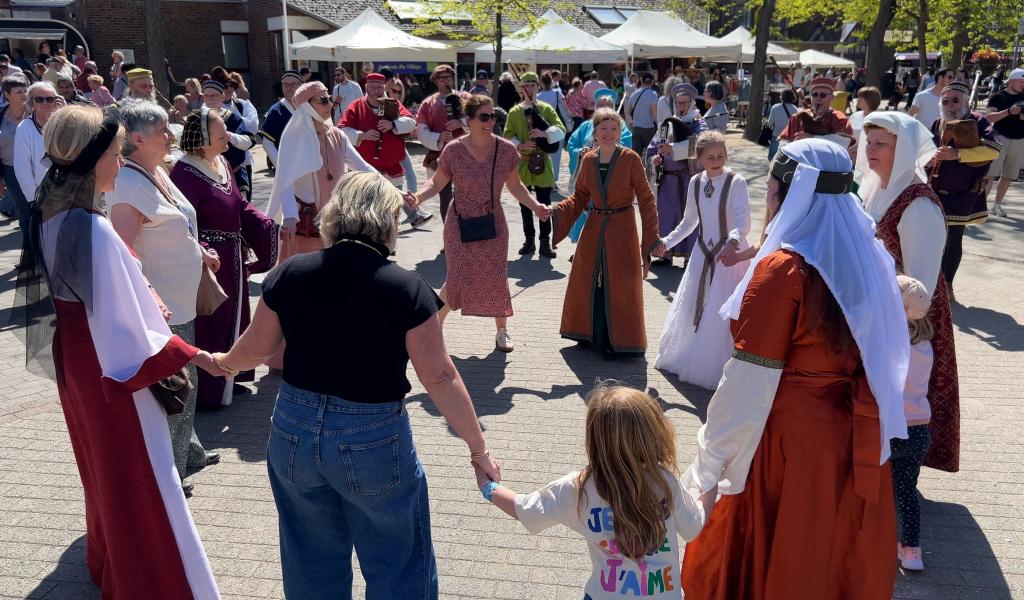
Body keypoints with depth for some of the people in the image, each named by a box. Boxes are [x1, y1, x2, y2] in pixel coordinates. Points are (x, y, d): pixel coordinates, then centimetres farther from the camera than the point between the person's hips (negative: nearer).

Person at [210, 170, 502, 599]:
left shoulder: (289, 274, -4)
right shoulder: (406, 289, -15)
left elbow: (254, 349, 7)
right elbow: (439, 377, -13)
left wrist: (220, 362, 30)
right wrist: (478, 448, -3)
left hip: (294, 433, 4)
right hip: (374, 442, -4)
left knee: (313, 564, 24)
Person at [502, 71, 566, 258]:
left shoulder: (547, 109, 2)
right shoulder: (514, 112, 4)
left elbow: (561, 130, -6)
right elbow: (508, 136, 1)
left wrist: (544, 133, -24)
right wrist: (519, 146, -18)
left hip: (542, 163, -1)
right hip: (522, 163, 1)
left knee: (544, 204, 0)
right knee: (525, 205, 8)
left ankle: (545, 242, 6)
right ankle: (529, 240, 19)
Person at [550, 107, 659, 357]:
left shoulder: (631, 159, -12)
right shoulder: (588, 160, 0)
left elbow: (646, 199, -8)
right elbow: (580, 197, 9)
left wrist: (651, 239, -11)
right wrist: (555, 211, -9)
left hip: (622, 231, -4)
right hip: (593, 229, 4)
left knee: (619, 288, 4)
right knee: (587, 283, 13)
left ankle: (617, 340, 21)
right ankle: (589, 333, 33)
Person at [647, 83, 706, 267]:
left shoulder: (698, 124, -2)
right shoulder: (667, 124, 11)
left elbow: (699, 144, -23)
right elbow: (653, 146, 13)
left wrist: (673, 149, -29)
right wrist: (654, 158, -9)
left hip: (690, 177, -5)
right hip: (668, 178, 5)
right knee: (666, 215, 10)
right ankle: (666, 254, 23)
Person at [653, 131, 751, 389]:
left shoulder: (736, 182, -14)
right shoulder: (696, 183, 3)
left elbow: (744, 221, -24)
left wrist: (734, 237, -44)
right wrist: (667, 242, 9)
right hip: (703, 253, 6)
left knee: (721, 314, -5)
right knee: (692, 307, 15)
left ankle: (714, 370, 10)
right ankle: (687, 359, 35)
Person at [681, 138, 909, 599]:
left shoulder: (783, 270, -21)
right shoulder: (866, 254, 0)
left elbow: (750, 381, -22)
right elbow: (882, 354, 7)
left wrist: (708, 465, -14)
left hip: (789, 438, -7)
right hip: (856, 436, 7)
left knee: (775, 559, 13)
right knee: (840, 553, 24)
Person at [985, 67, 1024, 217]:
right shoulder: (997, 97, -2)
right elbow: (988, 117, -14)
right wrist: (1009, 111, -27)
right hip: (1000, 139, -5)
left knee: (1008, 176, 9)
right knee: (990, 174, -13)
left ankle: (997, 205, 18)